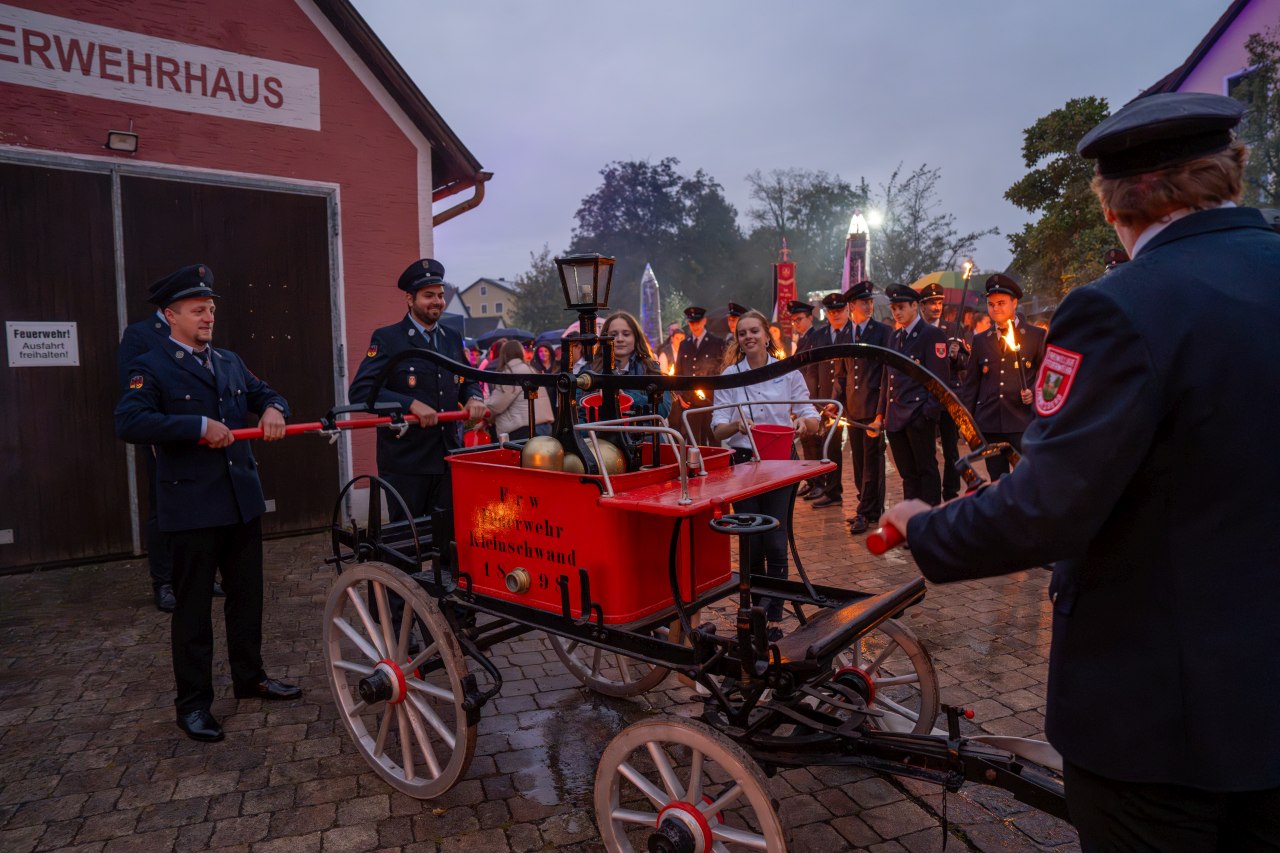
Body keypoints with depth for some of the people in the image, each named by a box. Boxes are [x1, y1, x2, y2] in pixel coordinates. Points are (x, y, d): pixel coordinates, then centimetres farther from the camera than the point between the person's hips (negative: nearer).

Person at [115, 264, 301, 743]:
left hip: (243, 500, 6)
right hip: (192, 507, -6)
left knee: (247, 596, 15)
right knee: (193, 608, 5)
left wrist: (273, 410, -5)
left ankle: (249, 677, 32)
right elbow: (129, 423, -20)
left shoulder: (229, 362, 13)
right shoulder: (151, 368, -6)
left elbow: (264, 395, 19)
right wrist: (199, 426, -25)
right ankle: (193, 703, 18)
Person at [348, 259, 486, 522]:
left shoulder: (452, 338, 12)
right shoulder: (386, 339, -5)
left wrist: (473, 397, -2)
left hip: (448, 458, 5)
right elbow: (360, 391, -14)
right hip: (405, 463, -5)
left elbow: (467, 381, 22)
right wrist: (411, 404, -24)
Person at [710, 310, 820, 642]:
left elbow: (812, 419, 2)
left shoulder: (788, 371, 2)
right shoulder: (729, 375, 1)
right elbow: (718, 429, -3)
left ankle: (774, 615, 11)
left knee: (775, 541, -2)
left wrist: (804, 422, -21)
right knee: (751, 542, 6)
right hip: (742, 462, 1)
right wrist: (737, 424, -24)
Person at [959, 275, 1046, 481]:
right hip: (989, 424, 3)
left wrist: (1035, 392, -14)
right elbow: (971, 383, 14)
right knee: (997, 482, 9)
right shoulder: (981, 341, 13)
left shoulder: (1037, 336, 4)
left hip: (1023, 424, -3)